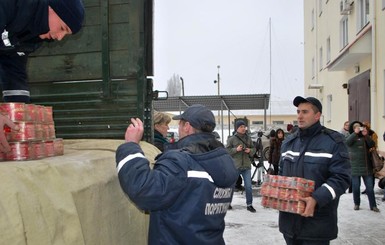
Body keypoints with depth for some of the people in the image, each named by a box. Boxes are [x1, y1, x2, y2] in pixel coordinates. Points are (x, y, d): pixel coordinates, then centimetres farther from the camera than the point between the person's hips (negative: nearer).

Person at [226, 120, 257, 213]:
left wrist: (250, 150, -6)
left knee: (248, 186, 3)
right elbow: (227, 150, -5)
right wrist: (236, 149, -19)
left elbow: (254, 148, 16)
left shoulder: (248, 138, 7)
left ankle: (249, 205, 15)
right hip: (235, 166, -3)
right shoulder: (232, 139, -5)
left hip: (246, 166, 3)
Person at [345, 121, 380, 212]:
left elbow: (372, 145, -4)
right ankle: (356, 204, 18)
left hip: (366, 166, 2)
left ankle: (373, 205, 10)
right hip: (354, 167, -2)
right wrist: (355, 133, -20)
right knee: (356, 187, 5)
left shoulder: (365, 138, 11)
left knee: (370, 187, 4)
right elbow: (346, 142, -16)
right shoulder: (351, 137, 5)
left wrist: (366, 135, -16)